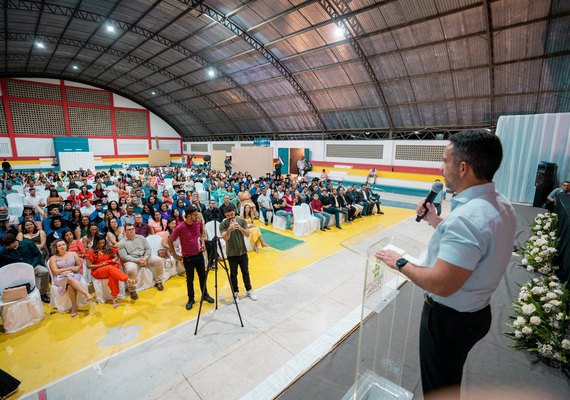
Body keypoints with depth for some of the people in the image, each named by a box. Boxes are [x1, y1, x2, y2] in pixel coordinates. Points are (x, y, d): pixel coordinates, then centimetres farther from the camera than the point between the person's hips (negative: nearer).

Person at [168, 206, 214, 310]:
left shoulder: (198, 222, -7)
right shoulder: (180, 228, -22)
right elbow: (170, 241, -9)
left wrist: (203, 242, 4)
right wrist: (175, 255, -7)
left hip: (199, 254, 4)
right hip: (188, 258, -4)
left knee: (202, 276, 15)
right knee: (190, 279, 9)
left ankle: (205, 295, 33)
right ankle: (191, 299, 28)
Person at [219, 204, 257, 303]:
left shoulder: (242, 220, -6)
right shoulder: (223, 224, -12)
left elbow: (247, 234, -13)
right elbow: (225, 238, -22)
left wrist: (240, 228, -31)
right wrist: (229, 230, -41)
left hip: (243, 252, 2)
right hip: (231, 254, -2)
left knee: (245, 272, 14)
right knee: (233, 274, 10)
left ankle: (249, 291, 30)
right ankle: (235, 293, 26)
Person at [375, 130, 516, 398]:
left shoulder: (467, 217, -33)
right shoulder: (501, 206, -2)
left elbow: (441, 284, -34)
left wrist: (400, 263, -20)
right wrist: (433, 220, 8)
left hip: (449, 317, -8)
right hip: (475, 312, 9)